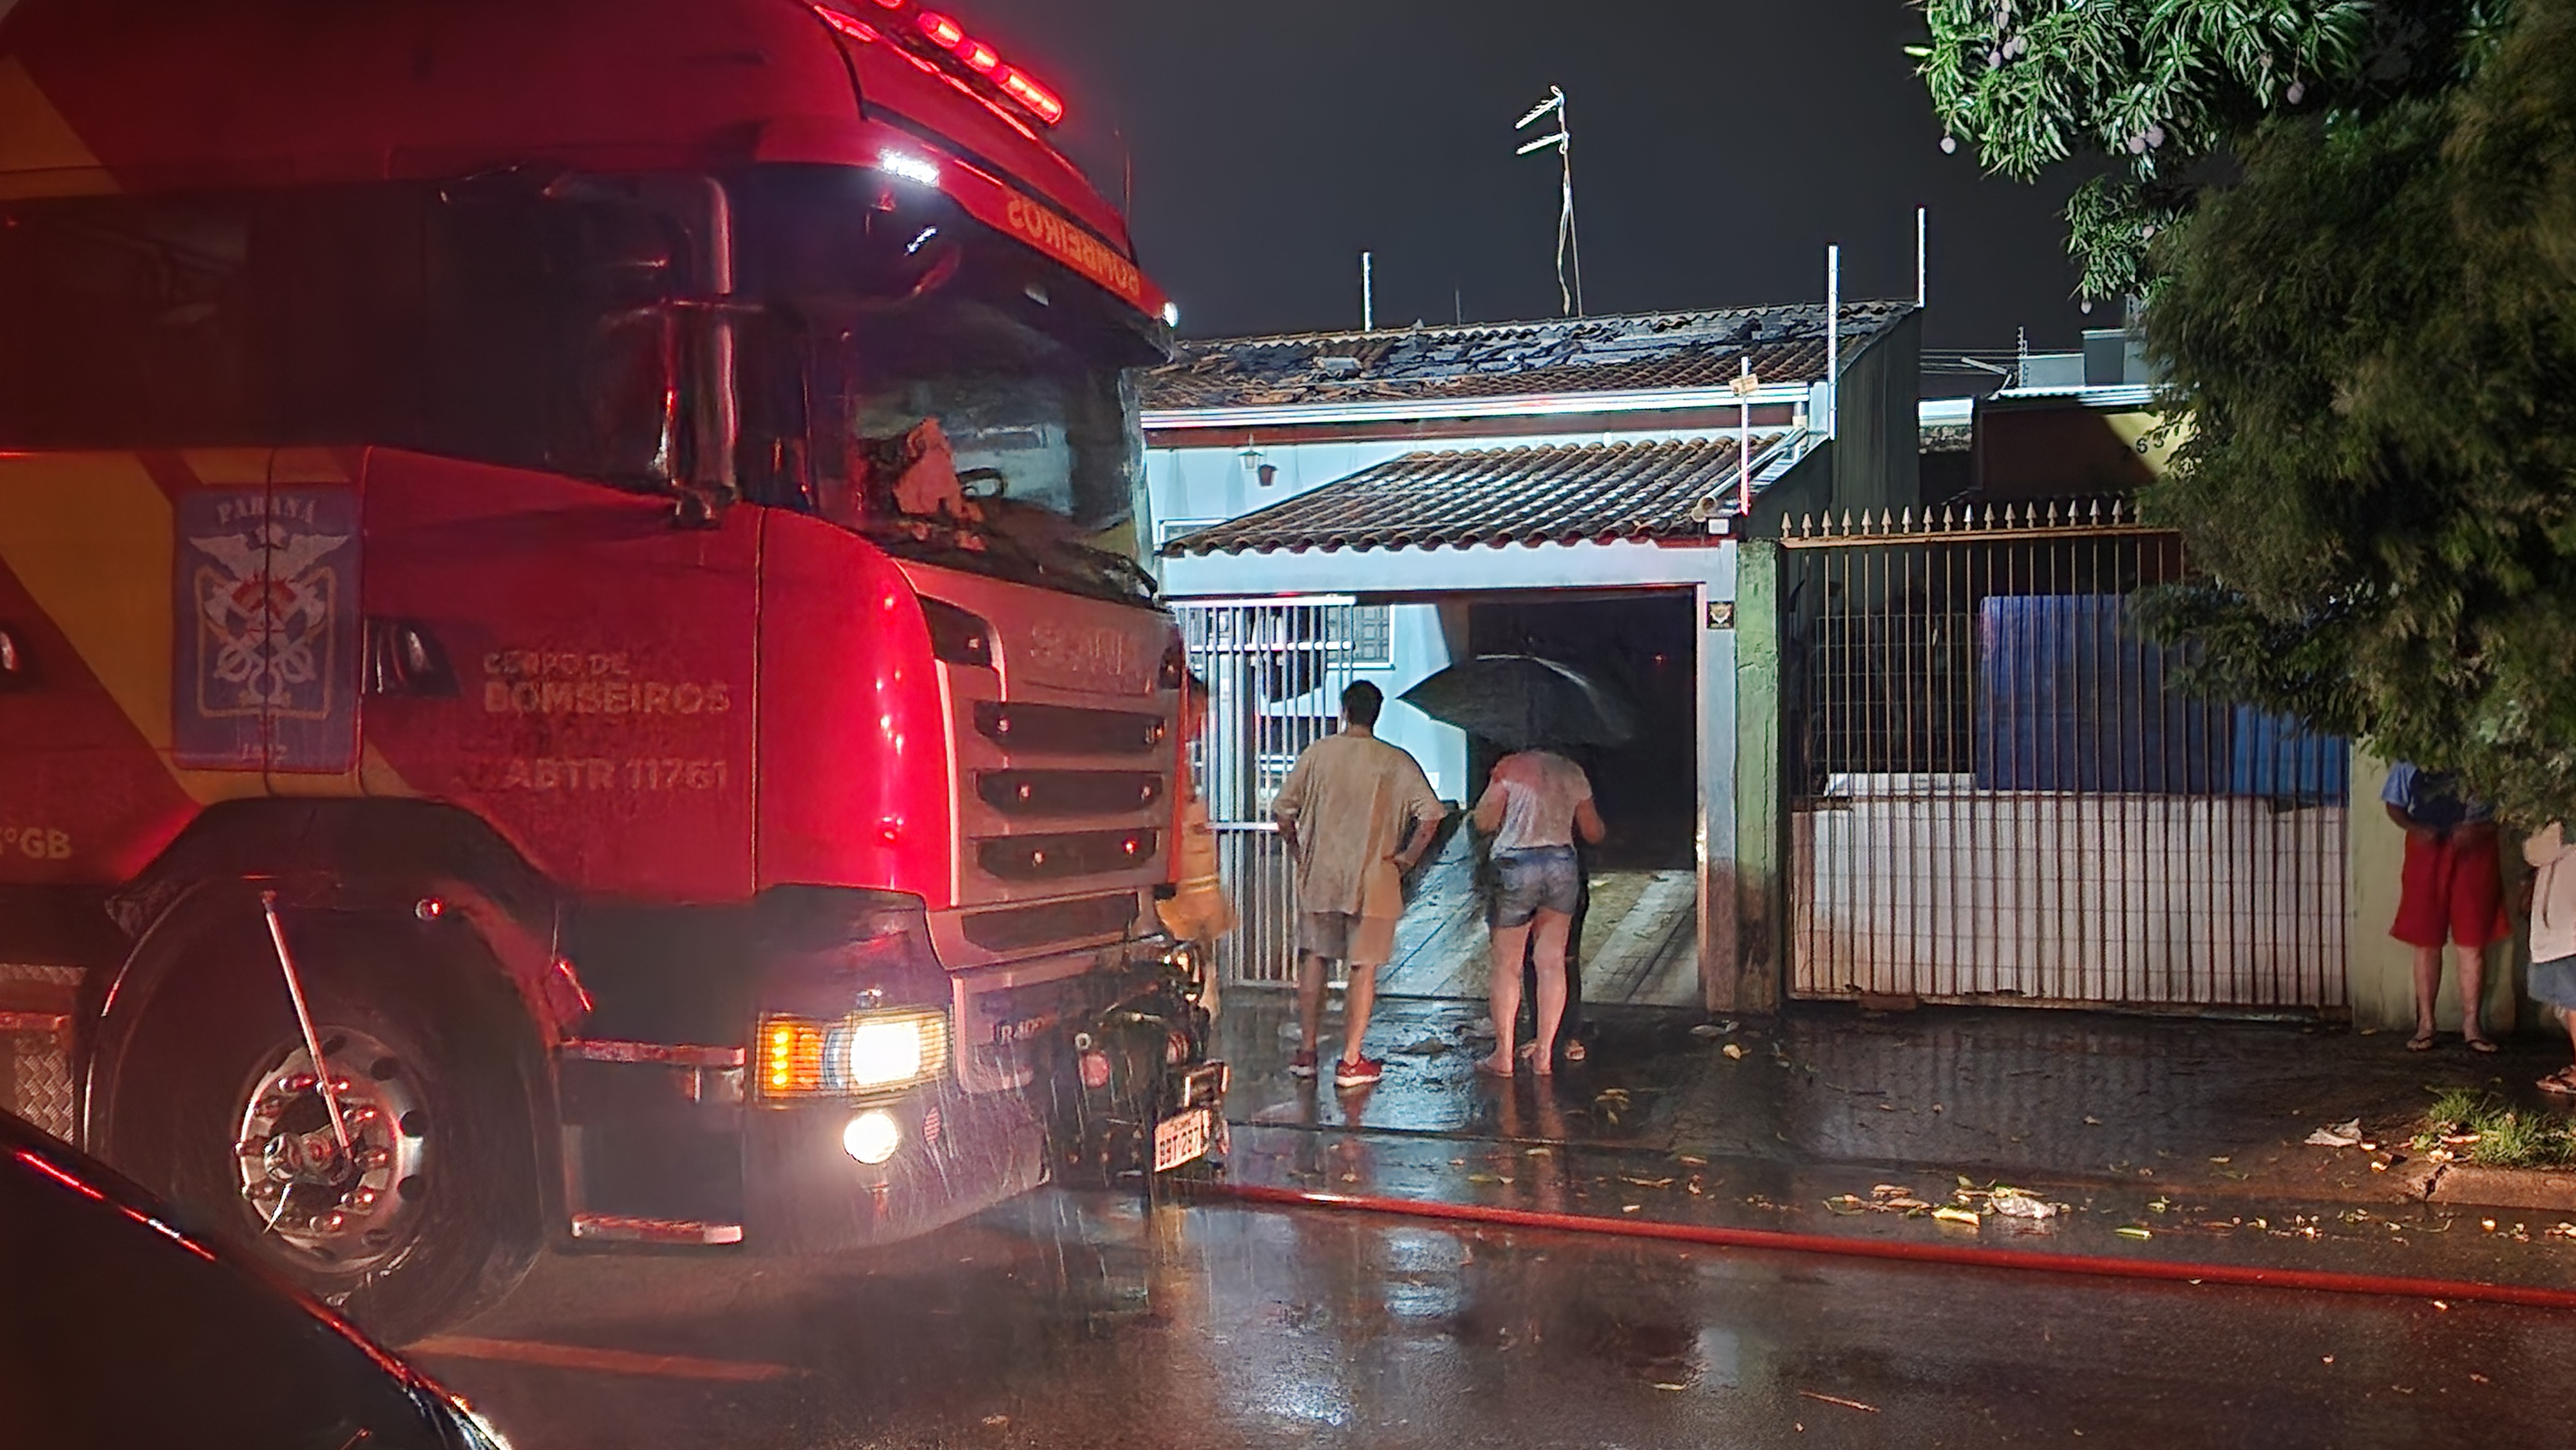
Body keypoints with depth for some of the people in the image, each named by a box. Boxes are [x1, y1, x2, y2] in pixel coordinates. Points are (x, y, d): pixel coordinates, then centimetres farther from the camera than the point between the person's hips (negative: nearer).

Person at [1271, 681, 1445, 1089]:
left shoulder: (1317, 753, -1)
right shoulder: (1397, 762, -5)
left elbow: (1283, 811, 0)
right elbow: (1430, 815, -15)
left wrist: (1298, 852, 12)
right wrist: (1406, 858, -4)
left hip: (1318, 876, 2)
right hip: (1373, 879, -2)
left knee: (1313, 959, 15)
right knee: (1364, 968, 5)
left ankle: (1306, 1052, 18)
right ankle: (1351, 1061, 6)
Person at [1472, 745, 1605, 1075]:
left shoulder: (1510, 767, 1)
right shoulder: (1574, 773, 11)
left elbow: (1484, 822, -2)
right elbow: (1593, 832, 18)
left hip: (1516, 865, -3)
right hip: (1563, 865, 3)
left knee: (1507, 965, 5)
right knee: (1552, 963, 7)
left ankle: (1504, 1054, 5)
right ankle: (1544, 1053, 7)